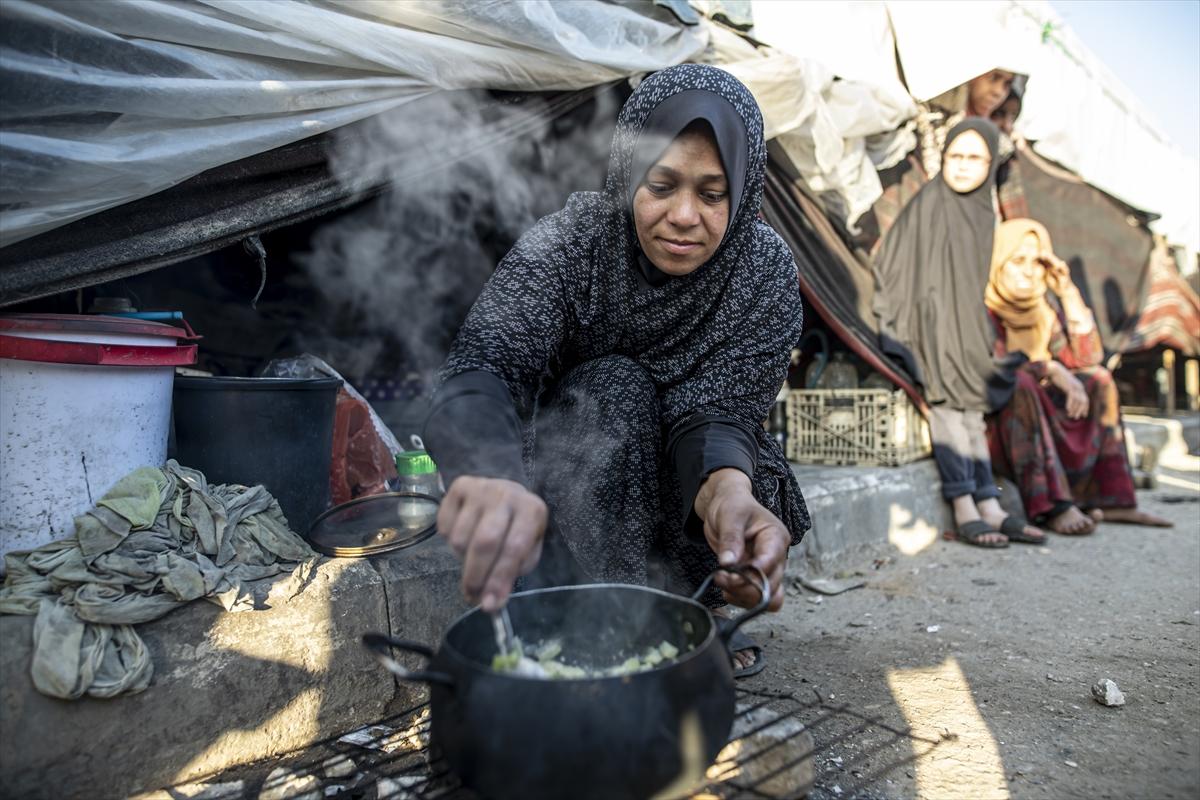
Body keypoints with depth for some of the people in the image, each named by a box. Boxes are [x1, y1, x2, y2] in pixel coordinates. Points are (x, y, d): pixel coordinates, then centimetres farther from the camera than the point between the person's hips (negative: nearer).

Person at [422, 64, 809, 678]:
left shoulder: (766, 273, -19)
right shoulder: (571, 241, -25)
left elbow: (717, 409, -26)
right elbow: (481, 365, -40)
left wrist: (728, 488, -51)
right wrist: (492, 478, -63)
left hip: (671, 483, 2)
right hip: (567, 485, -2)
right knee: (613, 390, -32)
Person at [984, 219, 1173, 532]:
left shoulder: (1040, 309, 10)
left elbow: (1087, 357, 0)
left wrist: (1068, 292, -2)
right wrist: (1053, 371, -27)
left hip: (1041, 412, 7)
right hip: (993, 416, -7)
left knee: (1099, 380, -5)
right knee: (1020, 382, -33)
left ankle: (1113, 500, -12)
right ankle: (1053, 506, -41)